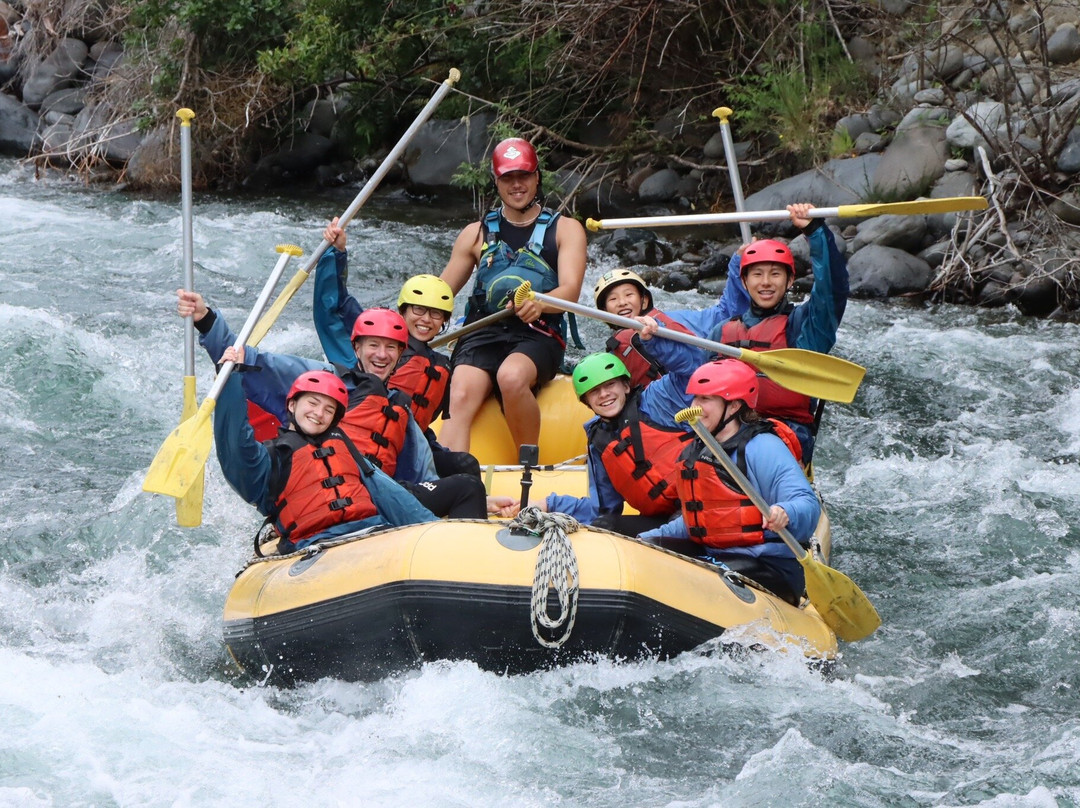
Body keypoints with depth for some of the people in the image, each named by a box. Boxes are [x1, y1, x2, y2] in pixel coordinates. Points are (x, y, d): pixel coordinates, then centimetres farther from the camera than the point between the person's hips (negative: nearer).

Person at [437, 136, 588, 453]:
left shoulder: (565, 230, 12)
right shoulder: (476, 234, 21)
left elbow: (570, 291, -4)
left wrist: (539, 304, -28)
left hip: (537, 336, -2)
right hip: (482, 335, 2)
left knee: (511, 376, -38)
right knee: (460, 397, -30)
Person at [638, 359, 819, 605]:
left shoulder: (762, 448, -11)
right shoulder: (695, 453, 17)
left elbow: (807, 505, -22)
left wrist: (784, 514, -44)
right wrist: (647, 539, 21)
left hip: (768, 570, -9)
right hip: (714, 561, 9)